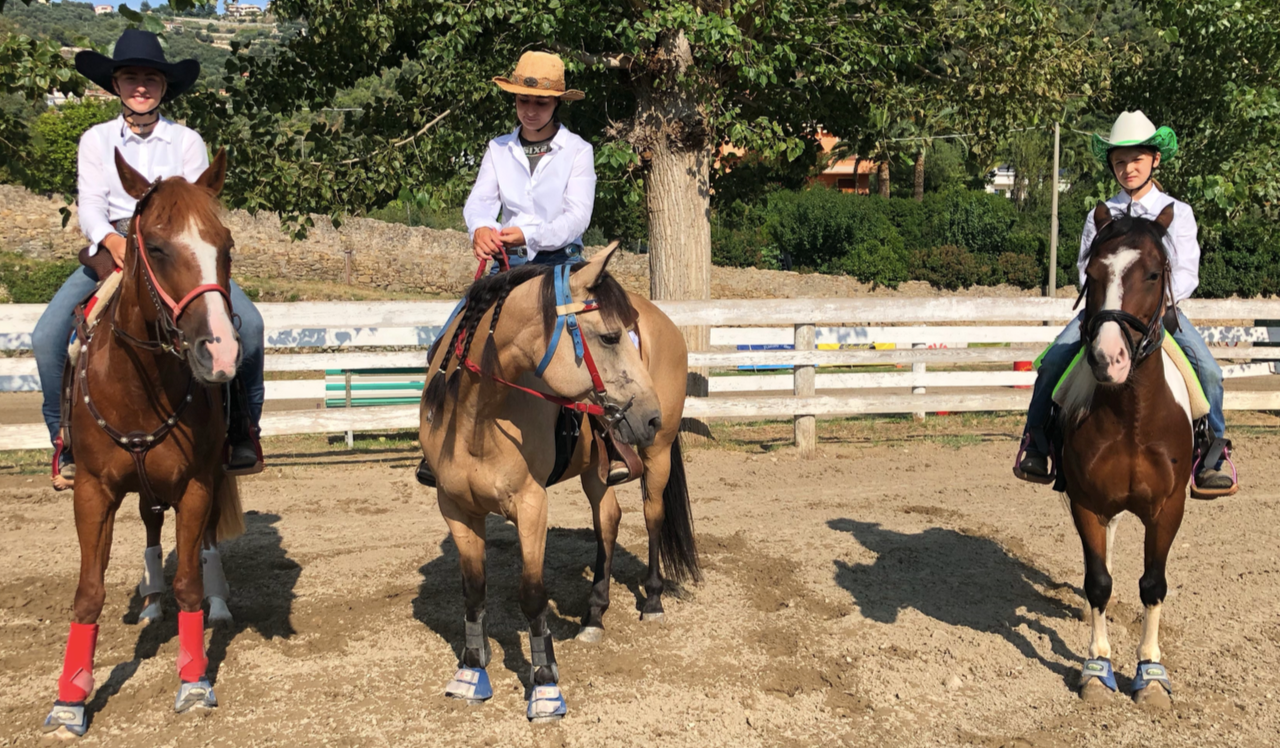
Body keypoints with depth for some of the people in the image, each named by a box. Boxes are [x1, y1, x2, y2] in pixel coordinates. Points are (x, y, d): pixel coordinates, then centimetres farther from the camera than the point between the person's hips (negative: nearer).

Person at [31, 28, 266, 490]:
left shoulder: (187, 141, 4)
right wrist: (113, 241, -27)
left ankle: (243, 431, -9)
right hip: (110, 250, 1)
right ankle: (65, 440, -1)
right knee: (47, 334, -19)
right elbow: (89, 205, -5)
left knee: (248, 322, -24)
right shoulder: (96, 140, 6)